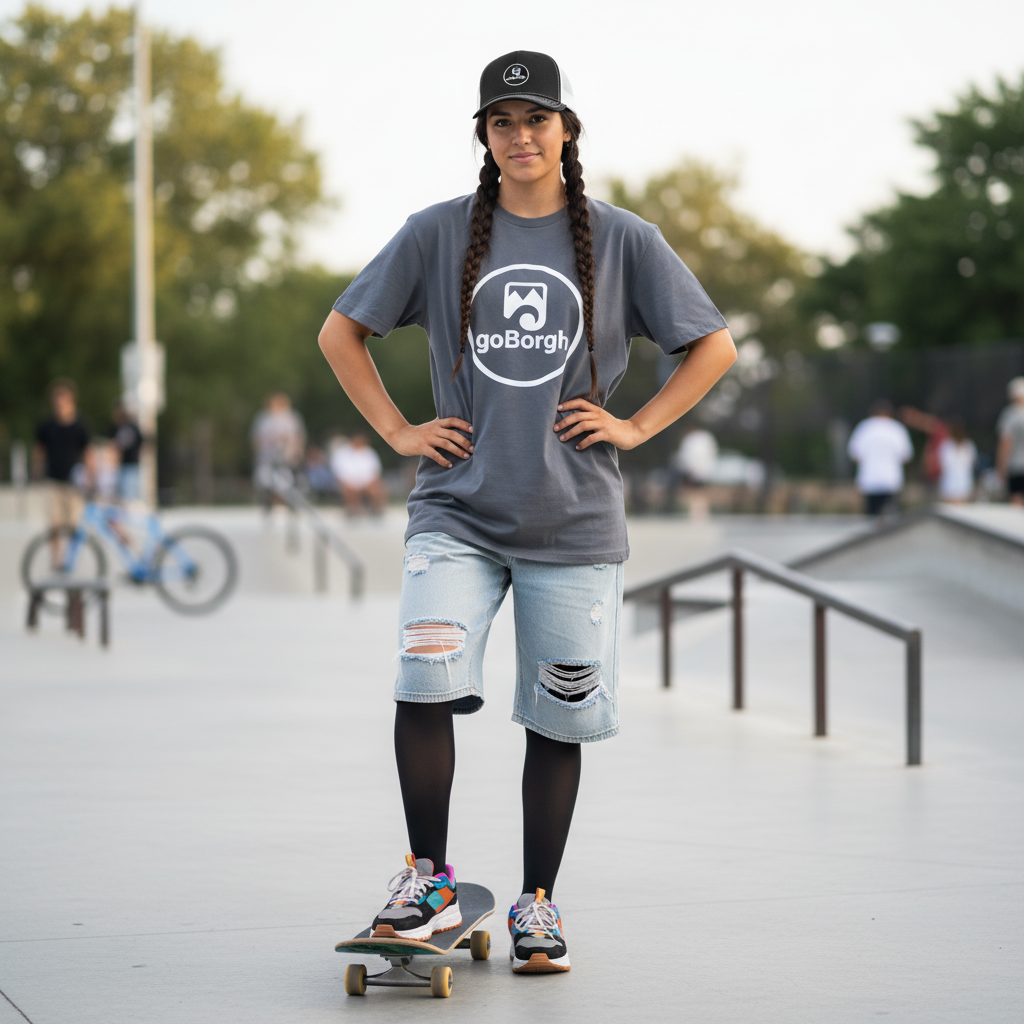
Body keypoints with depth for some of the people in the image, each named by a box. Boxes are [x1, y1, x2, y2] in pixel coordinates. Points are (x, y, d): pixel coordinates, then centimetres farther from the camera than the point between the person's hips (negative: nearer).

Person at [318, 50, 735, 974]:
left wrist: (635, 427, 0)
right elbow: (341, 332, 14)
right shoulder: (438, 235, 5)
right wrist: (397, 431, 5)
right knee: (425, 682, -19)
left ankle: (538, 906, 17)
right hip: (457, 511, 0)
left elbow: (714, 347, 10)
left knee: (557, 718, 3)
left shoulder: (623, 241, 4)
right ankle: (429, 882, -3)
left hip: (573, 520, 0)